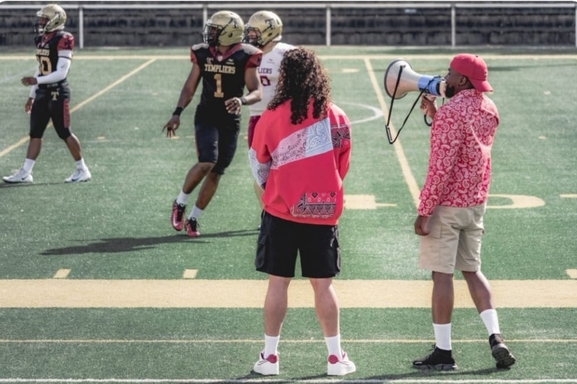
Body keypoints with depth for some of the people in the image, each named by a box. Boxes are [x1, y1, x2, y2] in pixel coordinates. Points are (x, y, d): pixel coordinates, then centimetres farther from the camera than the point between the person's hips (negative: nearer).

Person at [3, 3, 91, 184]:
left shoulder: (62, 40, -15)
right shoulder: (41, 40, 11)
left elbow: (61, 73, -20)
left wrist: (36, 81, -24)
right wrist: (32, 95, 18)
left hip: (58, 93, -8)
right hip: (43, 93, 8)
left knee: (64, 133, -2)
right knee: (35, 133, 7)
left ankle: (82, 170, 10)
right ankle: (25, 172, 9)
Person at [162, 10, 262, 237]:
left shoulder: (244, 57, -9)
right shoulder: (202, 53, -1)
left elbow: (257, 92, -10)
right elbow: (190, 87, 7)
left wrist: (242, 100, -31)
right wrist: (177, 113, -2)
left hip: (230, 121, 0)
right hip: (206, 116, 0)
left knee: (216, 173, 5)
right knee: (207, 162, -20)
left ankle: (193, 218, 18)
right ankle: (180, 203, 2)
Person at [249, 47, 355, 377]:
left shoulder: (272, 117, -9)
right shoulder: (337, 117, -5)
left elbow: (258, 161, 5)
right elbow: (343, 167, 6)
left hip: (282, 212, -1)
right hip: (323, 212, 1)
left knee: (278, 283, 7)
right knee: (323, 285, 8)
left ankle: (270, 357, 12)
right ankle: (336, 357, 14)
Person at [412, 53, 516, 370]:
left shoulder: (451, 111, -18)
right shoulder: (488, 109, 8)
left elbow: (441, 166, -21)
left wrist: (424, 211, -17)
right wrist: (433, 115, 13)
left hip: (448, 203, -8)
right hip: (476, 201, 8)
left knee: (441, 274, -2)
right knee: (472, 270, 16)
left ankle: (443, 352, 2)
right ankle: (495, 338, 3)